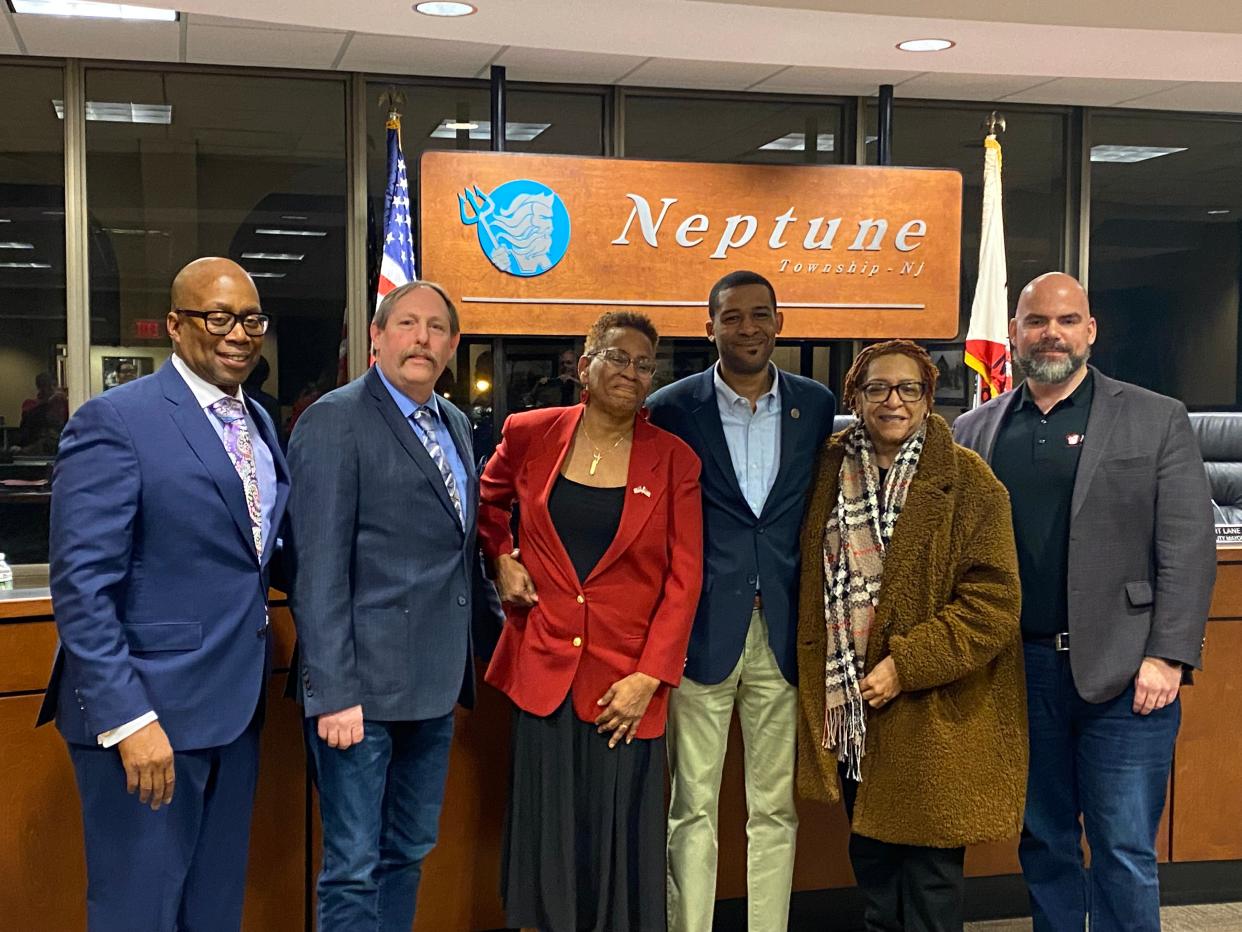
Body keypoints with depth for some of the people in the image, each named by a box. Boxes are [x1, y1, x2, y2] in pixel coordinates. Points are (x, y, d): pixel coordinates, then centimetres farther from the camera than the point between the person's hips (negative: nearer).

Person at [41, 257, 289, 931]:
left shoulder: (259, 423, 13)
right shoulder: (114, 421, -11)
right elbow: (81, 584, -16)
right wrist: (127, 718, -22)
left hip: (235, 705, 7)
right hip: (148, 709, -7)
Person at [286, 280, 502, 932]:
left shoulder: (453, 423, 14)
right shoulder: (334, 422, -9)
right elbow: (319, 570, -15)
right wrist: (333, 693, -18)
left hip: (434, 683, 8)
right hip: (364, 684, -8)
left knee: (408, 853, 16)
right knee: (354, 867, 1)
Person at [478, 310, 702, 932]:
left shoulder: (673, 460, -1)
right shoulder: (530, 434, 3)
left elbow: (684, 577, -2)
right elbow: (487, 502, 23)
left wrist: (649, 678, -9)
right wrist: (501, 559, 6)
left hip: (627, 676, -1)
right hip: (545, 664, 1)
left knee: (619, 836, 2)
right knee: (546, 830, 7)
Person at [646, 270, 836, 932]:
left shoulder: (817, 406, 6)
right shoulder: (671, 409, -1)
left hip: (783, 634, 2)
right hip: (701, 630, -2)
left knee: (776, 808, 9)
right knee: (692, 808, 4)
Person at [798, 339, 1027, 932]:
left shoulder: (967, 482, -8)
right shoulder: (830, 470, 7)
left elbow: (993, 599, -13)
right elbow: (812, 582, 19)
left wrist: (906, 664, -18)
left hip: (933, 713, -4)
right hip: (848, 709, 5)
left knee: (930, 867, 4)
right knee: (870, 859, 16)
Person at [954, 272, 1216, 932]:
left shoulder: (1157, 420, 2)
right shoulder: (974, 431, 9)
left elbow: (1188, 548, -3)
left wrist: (1167, 655, -11)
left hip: (1123, 673, -3)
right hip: (1019, 672, 3)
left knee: (1125, 852, 2)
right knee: (1042, 842, 14)